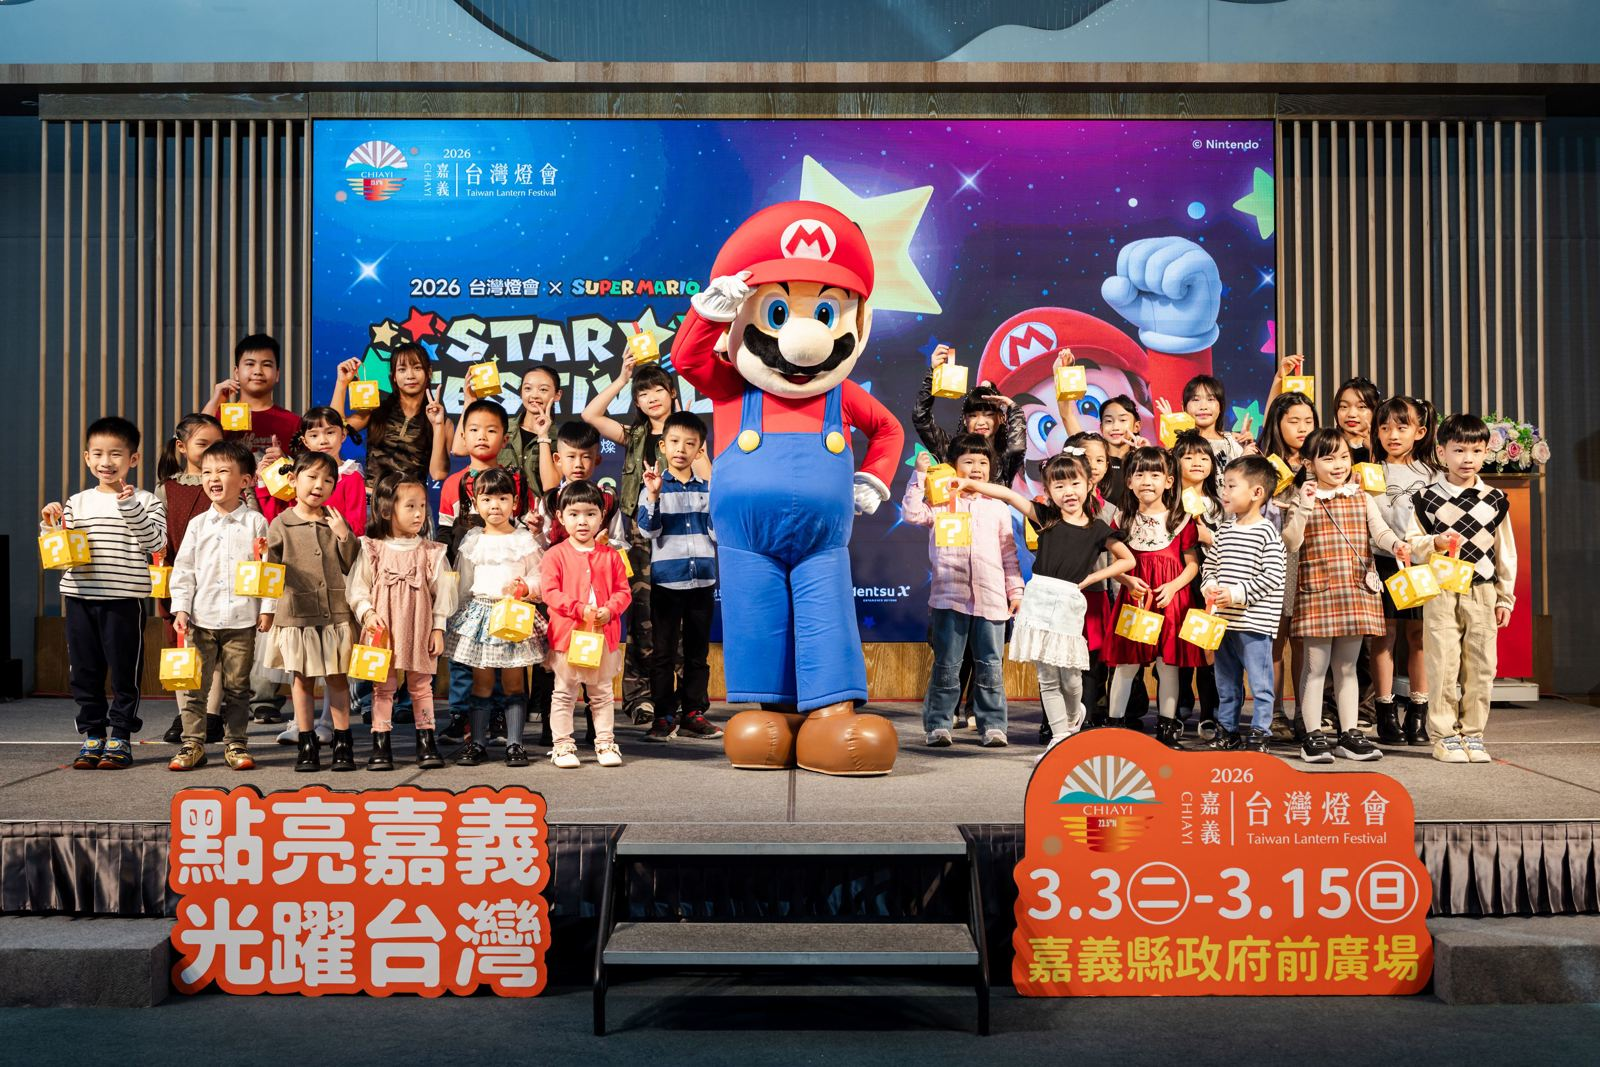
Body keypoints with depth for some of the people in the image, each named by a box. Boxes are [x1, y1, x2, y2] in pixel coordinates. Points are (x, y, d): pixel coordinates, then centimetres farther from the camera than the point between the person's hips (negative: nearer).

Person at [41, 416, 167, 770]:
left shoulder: (144, 501, 0)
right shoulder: (76, 503, 10)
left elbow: (155, 541, -14)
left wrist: (129, 506, -21)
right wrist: (50, 523, -6)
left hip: (125, 599, -4)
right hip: (80, 598, 4)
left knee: (124, 671, 2)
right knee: (84, 671, 9)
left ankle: (120, 737, 13)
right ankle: (93, 736, 20)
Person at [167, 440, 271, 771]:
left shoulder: (255, 522, 2)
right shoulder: (197, 524, 7)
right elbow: (183, 569, 7)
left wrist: (267, 608, -4)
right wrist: (180, 609, -2)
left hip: (242, 619, -2)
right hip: (201, 618, 2)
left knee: (237, 687, 6)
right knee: (193, 685, 2)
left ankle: (235, 744, 16)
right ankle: (192, 744, 12)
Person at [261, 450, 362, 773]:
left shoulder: (337, 523, 7)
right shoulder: (280, 525, 1)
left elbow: (353, 566, 5)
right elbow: (270, 567, 2)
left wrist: (345, 536, -7)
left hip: (335, 613, 1)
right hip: (296, 613, -1)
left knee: (337, 678, 5)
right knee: (301, 679, 6)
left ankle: (342, 743, 13)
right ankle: (306, 745, 16)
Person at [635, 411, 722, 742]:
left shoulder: (708, 488, 8)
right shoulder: (654, 486, 0)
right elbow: (648, 531, -9)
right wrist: (653, 495, -22)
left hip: (703, 581, 3)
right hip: (666, 581, -3)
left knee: (698, 652, 8)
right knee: (664, 652, 2)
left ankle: (693, 713, 16)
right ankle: (664, 715, 8)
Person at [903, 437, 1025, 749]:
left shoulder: (998, 507, 14)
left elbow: (1009, 553, 16)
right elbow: (912, 513, -9)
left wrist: (1016, 591, 11)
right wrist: (920, 476, -9)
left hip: (990, 598, 2)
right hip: (950, 596, -2)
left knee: (990, 666, 6)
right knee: (946, 665, 3)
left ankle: (993, 726, 13)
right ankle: (938, 725, 9)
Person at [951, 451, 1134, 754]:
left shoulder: (1096, 528, 5)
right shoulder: (1046, 516, 6)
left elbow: (1128, 560, 11)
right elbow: (1009, 495, -1)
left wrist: (1089, 579, 4)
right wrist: (969, 484, -11)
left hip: (1069, 603, -1)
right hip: (1038, 600, 1)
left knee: (1069, 676, 2)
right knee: (1047, 678, 4)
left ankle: (1073, 716, 34)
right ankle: (1059, 737, 15)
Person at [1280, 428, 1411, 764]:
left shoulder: (1362, 499, 9)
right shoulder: (1304, 500, 0)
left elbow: (1379, 531, -2)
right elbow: (1291, 544, -9)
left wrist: (1397, 545, -23)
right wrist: (1303, 509, -20)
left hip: (1357, 593, 3)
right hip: (1316, 592, -3)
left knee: (1347, 666, 11)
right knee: (1315, 666, 0)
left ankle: (1349, 735, 17)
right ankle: (1313, 736, 7)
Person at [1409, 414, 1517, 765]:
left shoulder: (1495, 500, 7)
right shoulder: (1427, 498, 0)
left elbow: (1506, 552, 11)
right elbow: (1411, 544, 3)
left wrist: (1505, 597, 10)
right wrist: (1435, 543, -18)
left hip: (1483, 593, 2)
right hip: (1441, 592, -2)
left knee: (1481, 666, 4)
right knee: (1444, 665, -2)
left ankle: (1473, 735, 16)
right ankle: (1444, 736, 7)